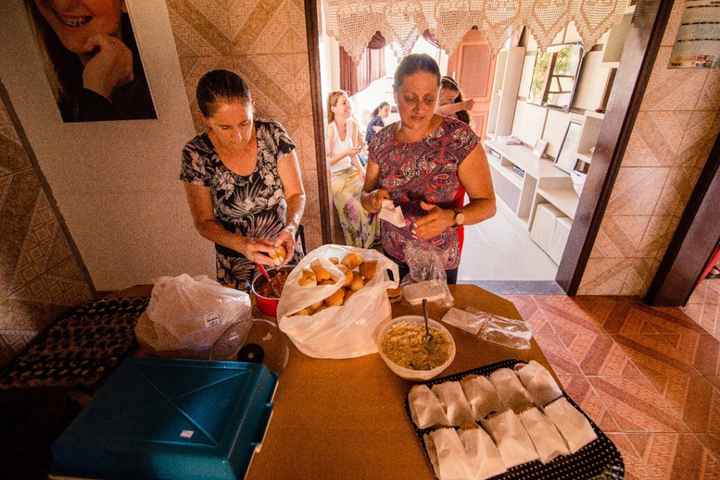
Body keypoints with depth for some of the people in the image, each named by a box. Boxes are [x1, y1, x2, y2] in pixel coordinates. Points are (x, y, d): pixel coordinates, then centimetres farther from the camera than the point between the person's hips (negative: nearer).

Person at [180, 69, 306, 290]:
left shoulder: (273, 135, -16)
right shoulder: (196, 154, -17)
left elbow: (296, 194, -11)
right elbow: (204, 222, -10)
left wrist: (290, 228, -31)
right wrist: (241, 244, -29)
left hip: (283, 250, 1)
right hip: (236, 263, 0)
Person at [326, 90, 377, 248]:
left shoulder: (353, 125, 3)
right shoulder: (329, 129, -15)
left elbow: (354, 154, 9)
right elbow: (327, 161, -13)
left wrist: (362, 170, -6)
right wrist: (345, 153, -25)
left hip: (350, 171, 6)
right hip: (333, 176, -6)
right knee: (355, 207, -25)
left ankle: (369, 244, 3)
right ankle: (357, 248, -2)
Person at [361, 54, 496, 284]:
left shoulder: (459, 137, -18)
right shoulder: (381, 141, -7)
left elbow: (487, 204, -15)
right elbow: (366, 195, 1)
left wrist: (450, 218, -34)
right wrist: (374, 200, -23)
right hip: (391, 254, 3)